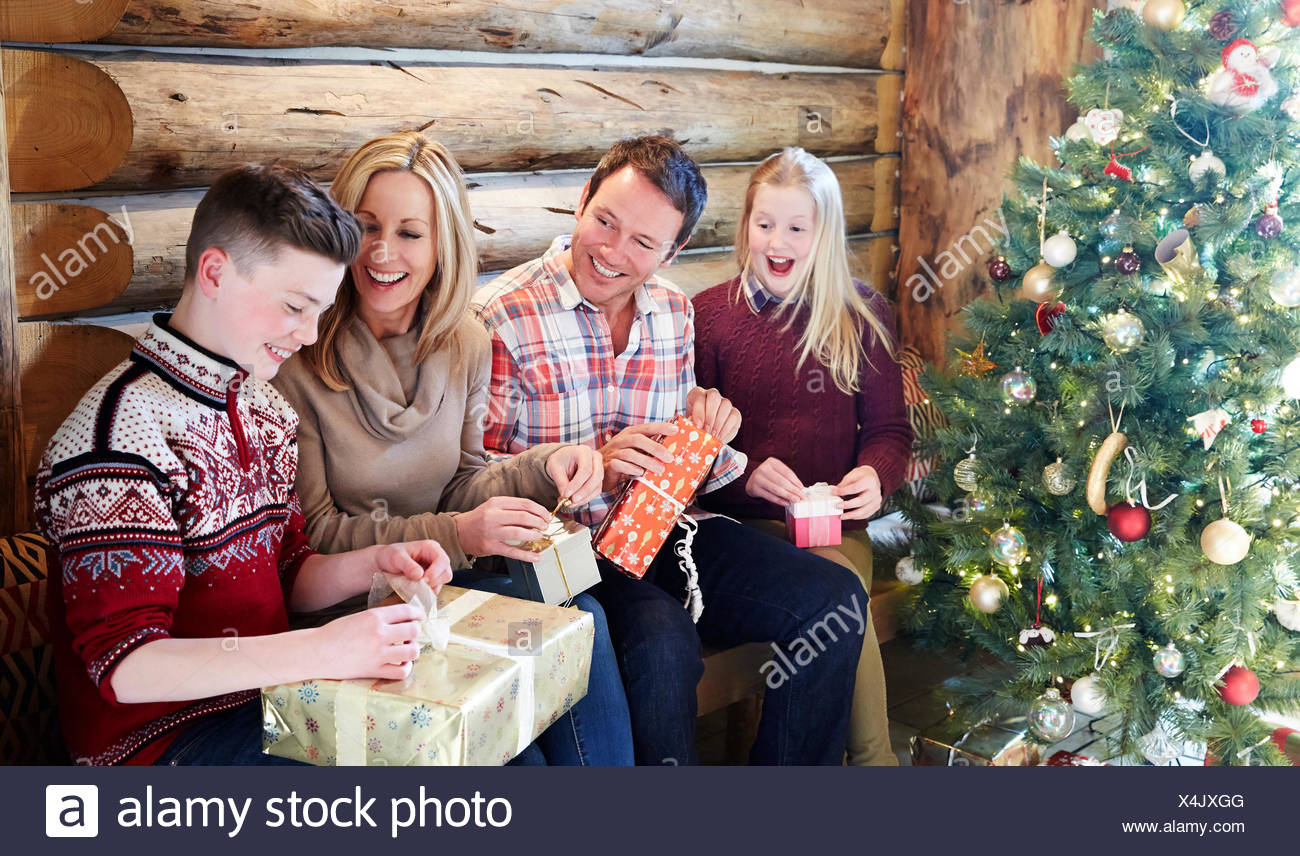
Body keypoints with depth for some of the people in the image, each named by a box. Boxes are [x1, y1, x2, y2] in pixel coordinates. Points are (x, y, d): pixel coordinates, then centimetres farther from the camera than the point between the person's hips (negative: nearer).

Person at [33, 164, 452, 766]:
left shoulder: (262, 406, 10)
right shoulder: (124, 433, -20)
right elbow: (122, 664, -25)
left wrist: (373, 564, -5)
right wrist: (322, 651, -34)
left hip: (263, 702, 8)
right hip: (162, 738, -8)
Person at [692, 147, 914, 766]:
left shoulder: (863, 315, 9)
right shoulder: (708, 316, 5)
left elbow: (890, 429, 13)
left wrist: (875, 475, -10)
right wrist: (745, 476, -16)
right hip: (741, 522, -1)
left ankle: (870, 756, -13)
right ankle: (873, 758, -13)